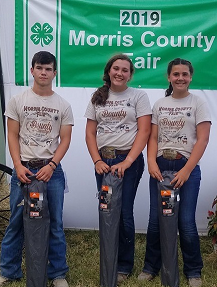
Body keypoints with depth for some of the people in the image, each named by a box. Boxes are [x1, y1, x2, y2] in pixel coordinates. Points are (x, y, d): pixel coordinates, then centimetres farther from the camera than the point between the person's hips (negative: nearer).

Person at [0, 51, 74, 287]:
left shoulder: (63, 106, 4)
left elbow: (65, 140, 2)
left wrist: (51, 165, -10)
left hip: (52, 170, 0)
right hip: (23, 169, 0)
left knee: (55, 223, 6)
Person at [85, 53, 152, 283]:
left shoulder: (138, 96, 1)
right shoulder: (98, 98, 11)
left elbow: (144, 131, -6)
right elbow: (90, 133, 9)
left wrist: (127, 162, -15)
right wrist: (97, 161, -5)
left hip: (129, 160, -3)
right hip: (103, 160, 3)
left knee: (124, 213, -3)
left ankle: (124, 266, 14)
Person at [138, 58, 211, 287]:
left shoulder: (198, 103, 1)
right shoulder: (159, 105, 10)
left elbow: (202, 140, -7)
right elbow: (153, 137, 7)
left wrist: (186, 170, -14)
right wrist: (151, 162, -10)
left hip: (187, 167, -3)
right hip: (160, 166, 3)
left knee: (186, 221, -3)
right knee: (156, 220, 5)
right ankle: (151, 267, 23)